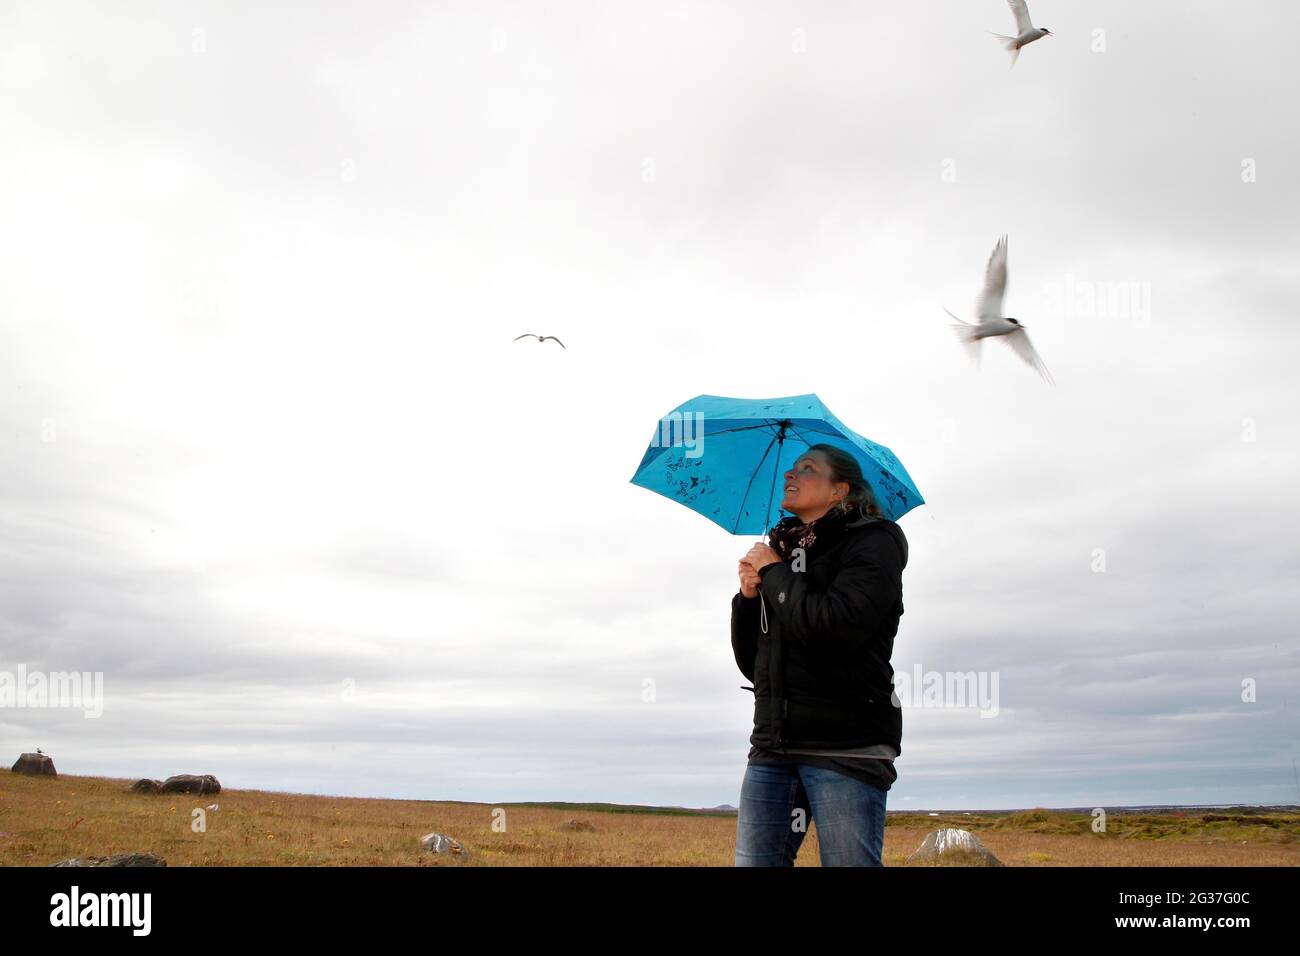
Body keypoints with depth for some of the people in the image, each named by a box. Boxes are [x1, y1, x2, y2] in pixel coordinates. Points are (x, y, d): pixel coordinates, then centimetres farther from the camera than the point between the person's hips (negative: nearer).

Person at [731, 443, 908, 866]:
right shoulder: (782, 551, 19)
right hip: (773, 747, 6)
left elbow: (836, 628, -19)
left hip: (847, 747, -6)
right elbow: (751, 665, 18)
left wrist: (774, 573, -5)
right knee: (752, 861, 1)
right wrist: (748, 596, 2)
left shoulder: (873, 541, 0)